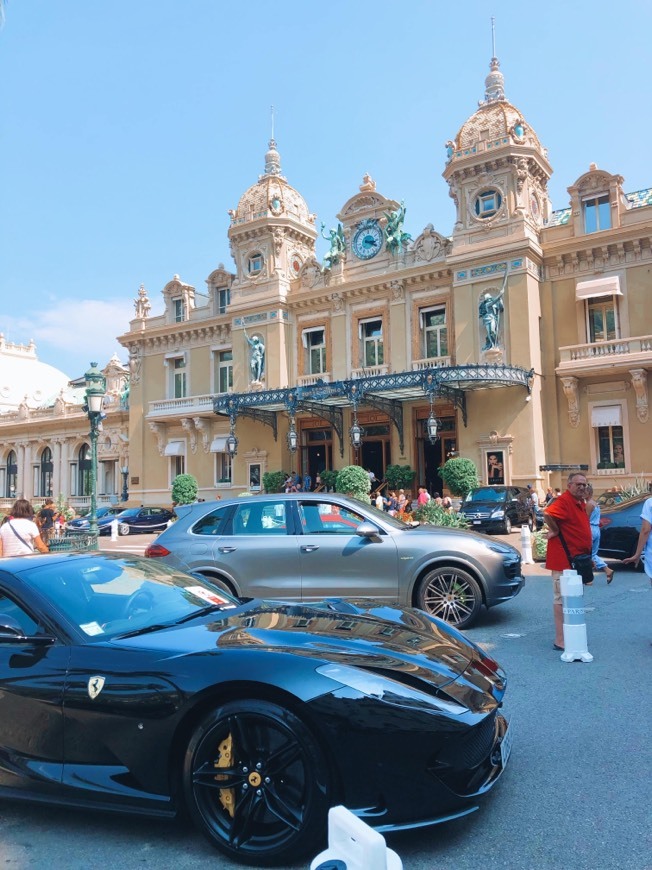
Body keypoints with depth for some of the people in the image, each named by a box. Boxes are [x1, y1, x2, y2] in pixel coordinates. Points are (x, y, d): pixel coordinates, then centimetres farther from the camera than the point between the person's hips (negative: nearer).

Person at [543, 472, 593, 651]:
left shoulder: (580, 503, 13)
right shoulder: (564, 501, -18)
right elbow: (547, 514, -37)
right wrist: (555, 530, -22)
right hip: (564, 560, -10)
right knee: (562, 599, -4)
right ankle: (561, 641, 1)